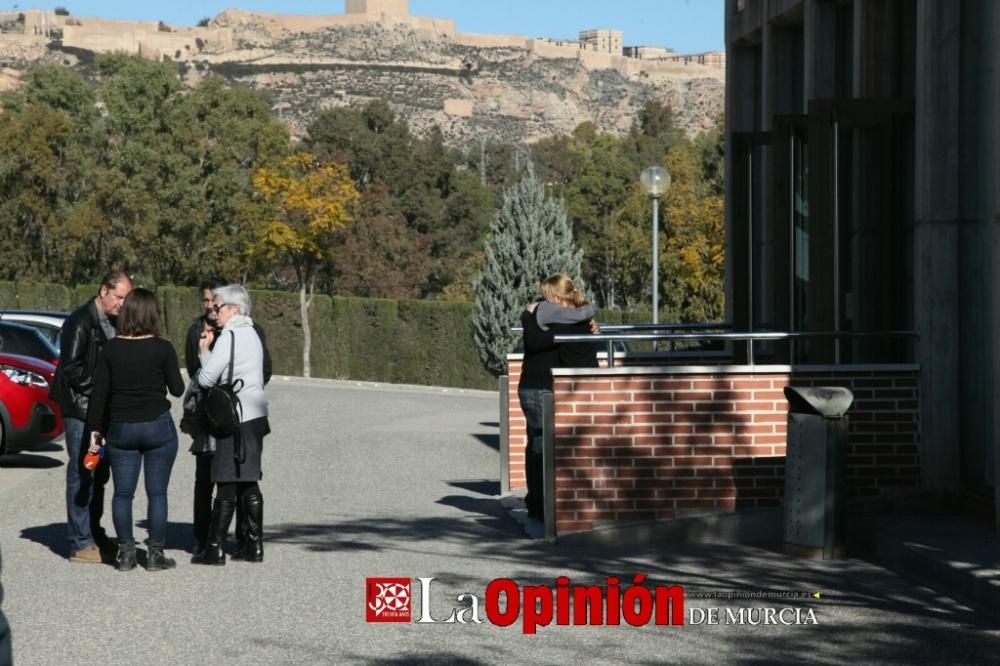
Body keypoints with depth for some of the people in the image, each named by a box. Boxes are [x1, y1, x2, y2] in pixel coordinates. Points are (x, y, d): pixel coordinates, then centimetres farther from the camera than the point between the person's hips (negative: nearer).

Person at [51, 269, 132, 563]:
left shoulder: (112, 323, 13)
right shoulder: (81, 321, -12)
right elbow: (71, 367, -16)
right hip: (81, 408, -8)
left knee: (98, 474, 13)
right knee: (82, 474, -5)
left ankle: (94, 535, 22)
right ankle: (81, 544, -2)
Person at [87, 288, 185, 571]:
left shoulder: (111, 348, -3)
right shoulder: (162, 348, -9)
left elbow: (99, 392, -2)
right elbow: (177, 389, -2)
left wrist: (95, 428, 7)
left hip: (120, 429, 2)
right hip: (158, 426, -2)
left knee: (122, 493, 9)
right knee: (157, 493, 5)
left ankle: (125, 552, 9)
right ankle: (155, 553, 6)